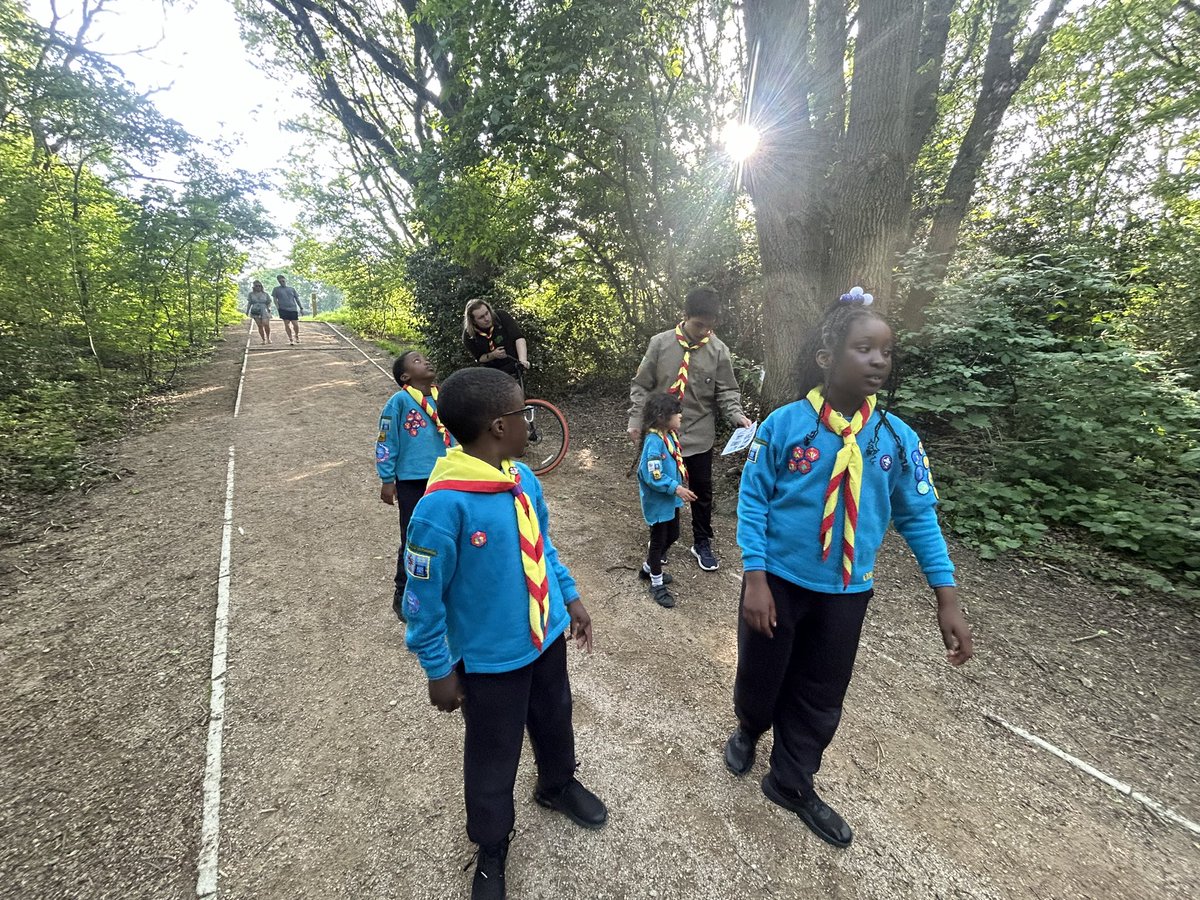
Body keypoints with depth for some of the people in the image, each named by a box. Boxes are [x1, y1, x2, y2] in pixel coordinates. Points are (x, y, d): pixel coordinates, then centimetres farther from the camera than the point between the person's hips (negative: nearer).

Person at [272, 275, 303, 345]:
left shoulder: (292, 289, 14)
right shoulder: (276, 289, 11)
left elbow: (297, 299, 16)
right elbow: (275, 299, 8)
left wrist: (301, 308, 10)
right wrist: (278, 307, -7)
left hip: (293, 309, 1)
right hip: (283, 309, -1)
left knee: (296, 324, -6)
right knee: (287, 324, -6)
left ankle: (296, 336, 21)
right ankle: (290, 339, 3)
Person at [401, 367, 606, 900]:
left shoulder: (523, 477, -8)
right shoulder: (443, 505, -30)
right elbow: (423, 597, -19)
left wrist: (570, 596, 11)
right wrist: (439, 670, -10)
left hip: (546, 635, 6)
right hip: (491, 658, -6)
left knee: (554, 721, 29)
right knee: (492, 759, 19)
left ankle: (558, 786, 61)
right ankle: (491, 850, 50)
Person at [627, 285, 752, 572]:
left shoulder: (718, 350, -6)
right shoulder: (660, 343, -7)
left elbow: (726, 391, -1)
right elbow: (641, 386, -1)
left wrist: (736, 414, -20)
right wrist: (636, 421, -3)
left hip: (699, 435, 0)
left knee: (701, 491, 11)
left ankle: (702, 544, 31)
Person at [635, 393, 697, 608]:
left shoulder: (670, 435, 0)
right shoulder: (654, 441, -27)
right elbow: (653, 476, -28)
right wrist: (677, 488, -24)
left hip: (671, 499, 9)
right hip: (658, 501, -9)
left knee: (672, 536, 22)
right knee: (658, 540, 7)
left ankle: (648, 569, 43)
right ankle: (657, 585, 27)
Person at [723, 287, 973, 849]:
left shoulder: (898, 438, -8)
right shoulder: (784, 425, -16)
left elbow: (918, 517, 0)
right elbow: (752, 502, -11)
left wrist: (948, 600, -1)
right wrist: (755, 580, -15)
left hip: (847, 592, 3)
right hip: (778, 582, -2)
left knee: (821, 696, 19)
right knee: (759, 677, 18)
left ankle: (792, 784, 46)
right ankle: (748, 732, 54)